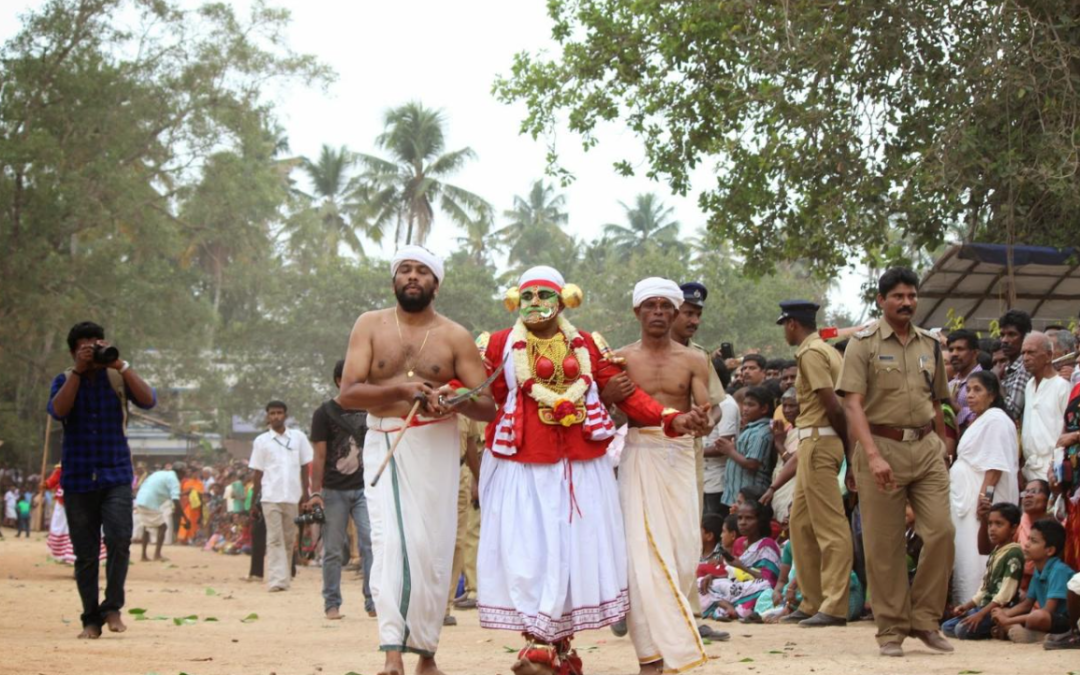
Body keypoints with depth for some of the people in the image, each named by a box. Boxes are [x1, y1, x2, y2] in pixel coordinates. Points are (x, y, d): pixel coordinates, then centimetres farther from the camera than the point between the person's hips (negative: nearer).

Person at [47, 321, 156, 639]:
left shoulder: (117, 377, 5)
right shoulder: (65, 380, 6)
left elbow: (149, 400, -11)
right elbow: (58, 410, -14)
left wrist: (121, 365, -14)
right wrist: (78, 371, -15)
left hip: (116, 475, -1)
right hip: (78, 478, 1)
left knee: (119, 538, -20)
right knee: (85, 554, 3)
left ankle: (112, 607, -6)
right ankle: (91, 620, 12)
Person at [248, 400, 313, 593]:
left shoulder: (298, 437, 7)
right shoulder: (261, 441, 5)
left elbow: (304, 467, 11)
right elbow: (257, 473, 7)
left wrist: (305, 493, 3)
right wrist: (254, 502, 5)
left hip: (293, 496, 2)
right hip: (270, 497, -2)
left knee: (289, 539, 7)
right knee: (275, 539, -8)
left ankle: (286, 577, 16)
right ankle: (276, 580, -15)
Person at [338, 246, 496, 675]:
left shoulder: (455, 337, 4)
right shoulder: (371, 326, 5)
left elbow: (487, 407, 2)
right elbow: (347, 394, -4)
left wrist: (457, 399, -20)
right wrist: (400, 389, -19)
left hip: (435, 447, 0)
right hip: (384, 445, 0)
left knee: (431, 547, -1)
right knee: (389, 542, -12)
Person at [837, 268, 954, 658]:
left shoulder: (930, 345, 13)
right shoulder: (864, 343, -2)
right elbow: (853, 403, -11)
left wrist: (942, 447, 14)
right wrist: (873, 455, -21)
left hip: (926, 447, 4)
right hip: (882, 446, -4)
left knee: (941, 532, -6)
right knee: (884, 545, -1)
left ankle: (925, 619, 8)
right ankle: (892, 629, 9)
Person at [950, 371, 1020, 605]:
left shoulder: (996, 420, -11)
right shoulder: (978, 421, 19)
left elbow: (995, 464, -19)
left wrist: (985, 495, -24)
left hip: (982, 499, -10)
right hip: (967, 498, 10)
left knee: (976, 558, -12)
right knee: (964, 557, 9)